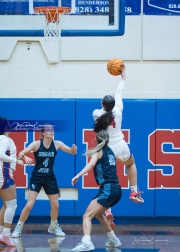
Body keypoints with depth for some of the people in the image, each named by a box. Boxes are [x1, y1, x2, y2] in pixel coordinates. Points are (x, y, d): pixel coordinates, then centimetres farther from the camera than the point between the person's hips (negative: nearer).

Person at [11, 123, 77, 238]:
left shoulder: (57, 144, -4)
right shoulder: (37, 144, -13)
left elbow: (72, 152, 0)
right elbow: (22, 153, -23)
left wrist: (74, 149, -25)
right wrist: (22, 154, -48)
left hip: (50, 178, 4)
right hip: (36, 177, -3)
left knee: (55, 205, 10)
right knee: (29, 205, -13)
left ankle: (54, 227, 34)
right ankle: (18, 228, 2)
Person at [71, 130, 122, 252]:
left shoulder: (98, 151, -1)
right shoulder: (110, 151, 19)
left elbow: (91, 164, -21)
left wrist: (78, 175, -33)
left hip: (108, 189, -8)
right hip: (116, 189, 8)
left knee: (87, 216, -16)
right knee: (97, 213, 30)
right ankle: (114, 240, 36)